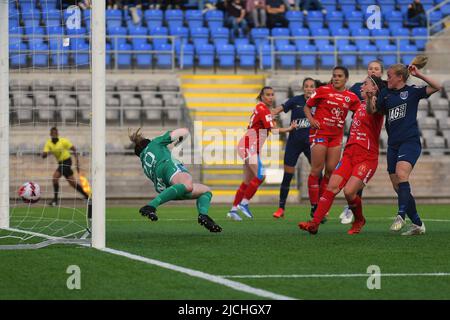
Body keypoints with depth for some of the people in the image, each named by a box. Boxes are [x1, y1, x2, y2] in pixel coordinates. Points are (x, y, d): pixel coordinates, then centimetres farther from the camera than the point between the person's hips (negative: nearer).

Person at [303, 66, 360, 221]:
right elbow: (307, 106, 5)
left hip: (336, 135, 4)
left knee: (331, 170, 1)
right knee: (317, 169, -6)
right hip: (319, 132, -4)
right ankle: (314, 207, 1)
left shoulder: (351, 97, 6)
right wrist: (311, 119, -12)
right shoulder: (323, 91, -2)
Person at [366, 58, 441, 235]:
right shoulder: (386, 94, 15)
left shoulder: (412, 92, 1)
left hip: (410, 141, -6)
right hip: (393, 144, 6)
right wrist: (370, 100, -10)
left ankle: (401, 215, -35)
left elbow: (436, 87, -8)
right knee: (398, 187, 4)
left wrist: (418, 75, -15)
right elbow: (372, 110, 10)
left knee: (401, 174, -30)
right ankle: (417, 224, 13)